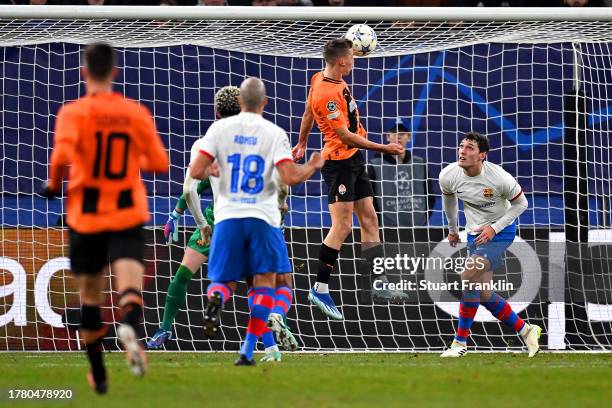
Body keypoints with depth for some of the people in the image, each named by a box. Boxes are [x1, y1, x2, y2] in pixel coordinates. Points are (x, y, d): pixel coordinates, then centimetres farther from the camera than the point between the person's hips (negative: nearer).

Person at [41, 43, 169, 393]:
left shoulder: (74, 112, -6)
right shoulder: (136, 113, 2)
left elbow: (63, 154, -23)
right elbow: (160, 163, 7)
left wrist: (54, 185, -4)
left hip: (86, 217, 0)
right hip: (129, 216, 0)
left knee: (90, 296, 15)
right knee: (130, 287, -13)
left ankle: (98, 374, 23)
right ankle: (131, 328, -48)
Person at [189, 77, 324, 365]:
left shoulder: (220, 128, 1)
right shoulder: (274, 133, -2)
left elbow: (196, 172, -5)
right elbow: (291, 177, -11)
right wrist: (313, 167, 9)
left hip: (228, 216, 1)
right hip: (263, 217, -1)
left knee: (225, 280, 12)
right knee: (264, 282, 8)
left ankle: (216, 297, -26)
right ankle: (248, 351, -3)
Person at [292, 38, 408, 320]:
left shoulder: (321, 78, 5)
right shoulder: (327, 94, -24)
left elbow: (308, 113, 19)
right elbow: (345, 136, -23)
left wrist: (302, 144, 32)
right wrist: (383, 148, -19)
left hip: (354, 161, 10)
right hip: (339, 162, -10)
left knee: (369, 220, 9)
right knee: (342, 226, -11)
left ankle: (380, 285, 12)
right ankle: (320, 289, -5)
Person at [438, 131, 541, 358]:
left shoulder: (499, 178, -25)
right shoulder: (448, 175, -12)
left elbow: (521, 203, -9)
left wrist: (494, 228, -17)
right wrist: (452, 228, 23)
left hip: (501, 231, -6)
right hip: (475, 234, 6)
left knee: (468, 277, -23)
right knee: (484, 295, 2)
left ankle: (460, 341, -13)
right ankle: (526, 330, 22)